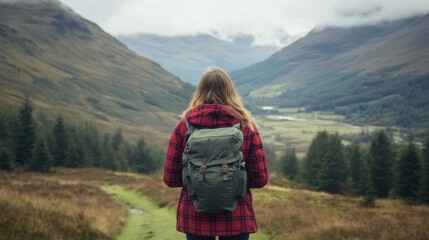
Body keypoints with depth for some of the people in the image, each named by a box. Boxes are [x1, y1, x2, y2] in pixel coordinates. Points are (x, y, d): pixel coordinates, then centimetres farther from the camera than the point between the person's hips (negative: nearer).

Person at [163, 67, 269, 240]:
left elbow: (170, 178, -2)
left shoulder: (185, 125, -4)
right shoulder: (246, 126, -4)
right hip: (237, 218, -1)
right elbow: (260, 179, -3)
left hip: (195, 218, 1)